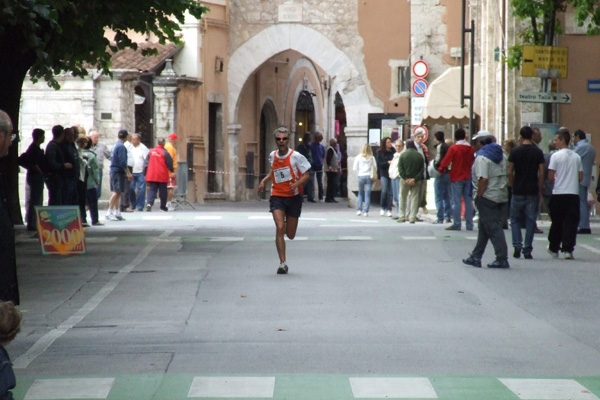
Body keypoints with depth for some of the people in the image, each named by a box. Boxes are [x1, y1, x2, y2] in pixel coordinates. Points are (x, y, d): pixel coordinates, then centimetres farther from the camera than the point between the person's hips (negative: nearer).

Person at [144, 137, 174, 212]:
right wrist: (172, 171, 13)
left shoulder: (151, 152, 3)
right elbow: (170, 164, -4)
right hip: (162, 176, -3)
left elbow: (147, 163, 7)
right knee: (163, 191, 8)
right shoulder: (165, 153, -9)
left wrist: (145, 173, 14)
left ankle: (149, 203, -18)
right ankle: (163, 206, 15)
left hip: (152, 176, 3)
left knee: (152, 190, 4)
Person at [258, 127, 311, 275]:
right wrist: (264, 181, 9)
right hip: (277, 196, 2)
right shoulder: (272, 156, 4)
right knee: (279, 228, -18)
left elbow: (306, 175, -6)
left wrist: (296, 184, -24)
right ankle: (282, 262, -13)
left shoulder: (296, 156, -9)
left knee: (290, 235, 5)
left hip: (294, 197, -1)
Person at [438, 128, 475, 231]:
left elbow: (446, 161, -9)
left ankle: (456, 224, -4)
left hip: (456, 177, -4)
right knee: (468, 201, 8)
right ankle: (469, 224, 8)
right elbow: (473, 162, 12)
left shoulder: (453, 148, -10)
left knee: (456, 201, -2)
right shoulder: (470, 148, 4)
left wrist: (441, 169, 7)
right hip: (468, 177, 4)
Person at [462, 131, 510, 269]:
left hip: (488, 197, -8)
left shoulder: (482, 157, -13)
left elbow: (483, 179, -22)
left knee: (493, 228, -5)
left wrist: (478, 196, -15)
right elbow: (506, 175, 13)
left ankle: (502, 259, -7)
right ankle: (476, 257, 20)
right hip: (502, 196, 8)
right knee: (483, 228, 15)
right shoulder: (501, 155, 12)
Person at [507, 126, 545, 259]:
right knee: (530, 221, 5)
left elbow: (510, 172, -3)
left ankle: (517, 246, -1)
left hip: (518, 192, 0)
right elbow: (541, 173, -2)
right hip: (533, 192, 1)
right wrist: (539, 191, 6)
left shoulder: (515, 151, -3)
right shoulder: (538, 152, -1)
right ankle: (527, 250, 3)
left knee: (515, 220, 12)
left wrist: (512, 186, 10)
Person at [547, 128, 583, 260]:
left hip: (558, 193, -2)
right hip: (574, 193, 2)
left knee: (557, 223, 9)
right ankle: (568, 250, -7)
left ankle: (554, 249, 19)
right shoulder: (576, 157, 7)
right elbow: (580, 177, 9)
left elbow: (551, 177, -8)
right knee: (571, 223, 1)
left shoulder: (556, 156, -7)